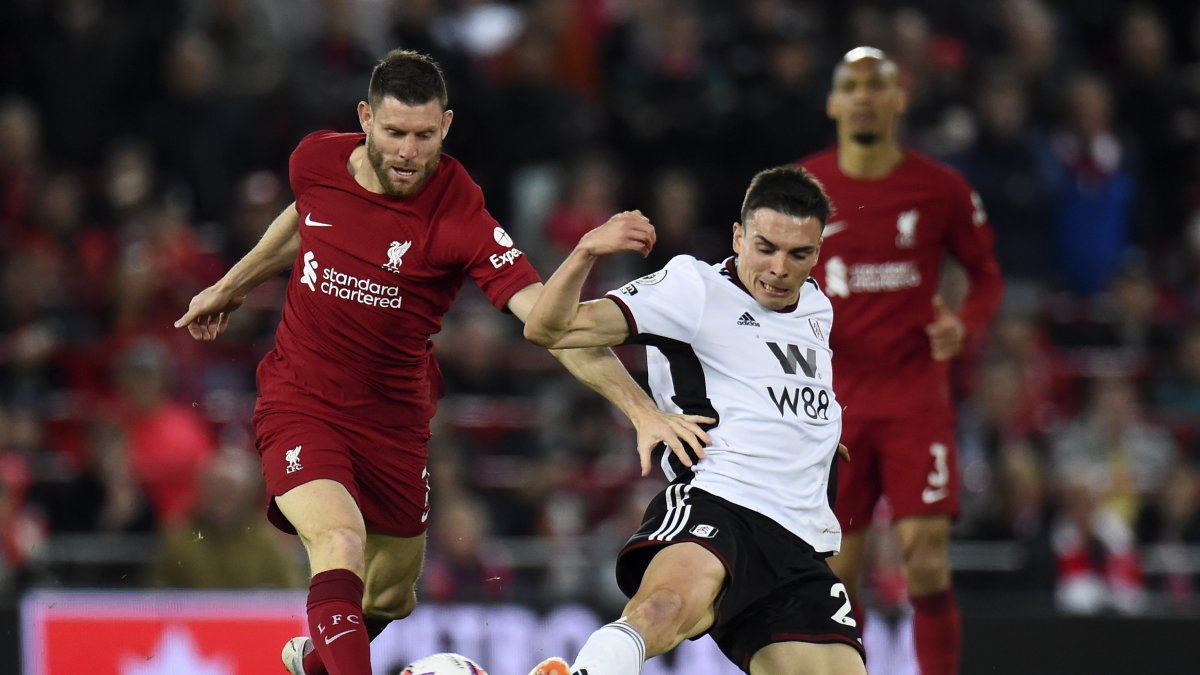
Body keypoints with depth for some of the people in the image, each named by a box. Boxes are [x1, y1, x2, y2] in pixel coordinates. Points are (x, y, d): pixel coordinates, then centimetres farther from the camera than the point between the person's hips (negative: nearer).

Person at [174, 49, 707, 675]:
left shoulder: (457, 217, -23)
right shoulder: (316, 160, -11)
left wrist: (640, 407, -41)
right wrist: (229, 287, 27)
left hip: (393, 417, 1)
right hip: (298, 405, 0)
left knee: (390, 597, 18)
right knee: (339, 545, -28)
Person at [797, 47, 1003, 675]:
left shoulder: (941, 189, -1)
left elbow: (986, 275, 10)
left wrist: (964, 325, -10)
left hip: (916, 394, -1)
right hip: (834, 399, 1)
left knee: (926, 557, -12)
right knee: (837, 570, 3)